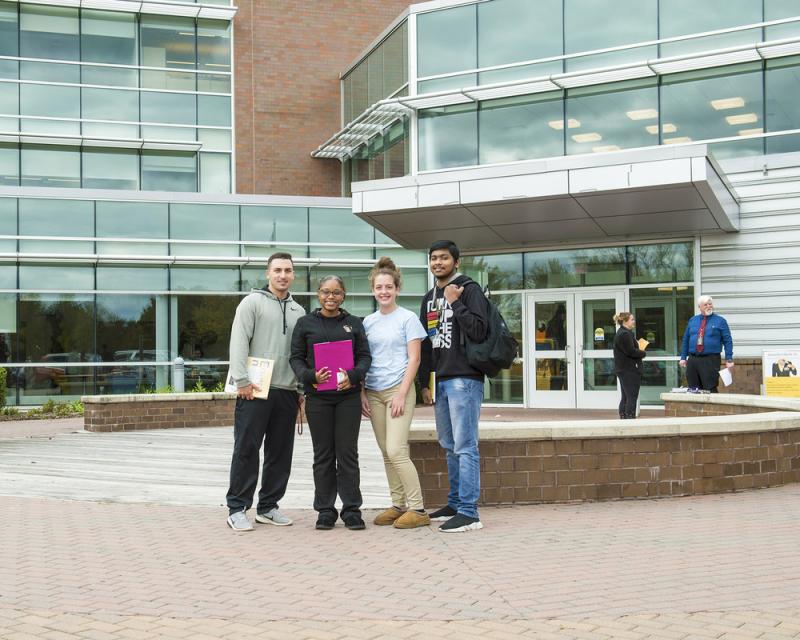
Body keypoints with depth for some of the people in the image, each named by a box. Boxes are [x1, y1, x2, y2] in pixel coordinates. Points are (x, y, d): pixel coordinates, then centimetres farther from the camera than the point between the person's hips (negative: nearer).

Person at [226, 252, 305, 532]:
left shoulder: (298, 311, 17)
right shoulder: (253, 302, 0)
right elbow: (238, 344, -8)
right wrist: (242, 381, -17)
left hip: (287, 392, 6)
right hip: (255, 391, -6)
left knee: (281, 453, 9)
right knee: (246, 450, -3)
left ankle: (267, 507, 19)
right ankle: (237, 509, 4)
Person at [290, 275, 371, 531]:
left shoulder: (354, 323, 11)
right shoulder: (305, 323, 8)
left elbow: (365, 356, 6)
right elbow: (296, 358, 5)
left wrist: (353, 376, -14)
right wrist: (311, 376, -15)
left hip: (348, 396, 0)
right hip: (317, 397, 0)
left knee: (347, 452, 0)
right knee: (323, 454, 4)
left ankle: (351, 509, 7)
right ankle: (325, 510, 11)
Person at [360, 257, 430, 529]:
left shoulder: (407, 318, -2)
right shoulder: (368, 322, 12)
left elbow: (414, 359, -6)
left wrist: (401, 394, -13)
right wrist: (362, 393, 5)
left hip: (398, 389, -5)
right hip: (373, 392, 6)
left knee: (396, 451, -13)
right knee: (386, 453, 7)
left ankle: (417, 509, -6)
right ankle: (398, 505, 16)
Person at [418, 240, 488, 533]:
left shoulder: (469, 290, -4)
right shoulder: (429, 298, 18)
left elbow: (478, 331, -16)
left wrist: (455, 302, -15)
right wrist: (424, 383, 18)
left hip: (464, 380, -8)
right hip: (440, 381, 8)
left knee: (465, 447, -9)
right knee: (450, 446, 14)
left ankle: (469, 512, -8)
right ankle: (455, 503, 24)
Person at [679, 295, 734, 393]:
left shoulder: (720, 321, 3)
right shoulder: (692, 320, 14)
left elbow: (728, 341, 0)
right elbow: (685, 340, 18)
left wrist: (729, 359, -8)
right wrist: (683, 357, 11)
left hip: (710, 360, -4)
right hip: (692, 360, 4)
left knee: (710, 391, -6)